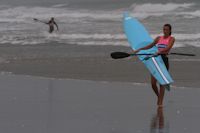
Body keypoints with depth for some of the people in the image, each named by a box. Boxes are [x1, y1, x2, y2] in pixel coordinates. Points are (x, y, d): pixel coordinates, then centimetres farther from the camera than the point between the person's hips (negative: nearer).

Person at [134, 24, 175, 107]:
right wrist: (139, 49, 19)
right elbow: (150, 46, 25)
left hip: (164, 60, -5)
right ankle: (159, 96, 26)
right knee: (153, 83, 0)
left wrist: (160, 51, -32)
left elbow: (168, 47, -16)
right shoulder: (159, 38, 16)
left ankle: (160, 102, -4)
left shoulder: (171, 39, 2)